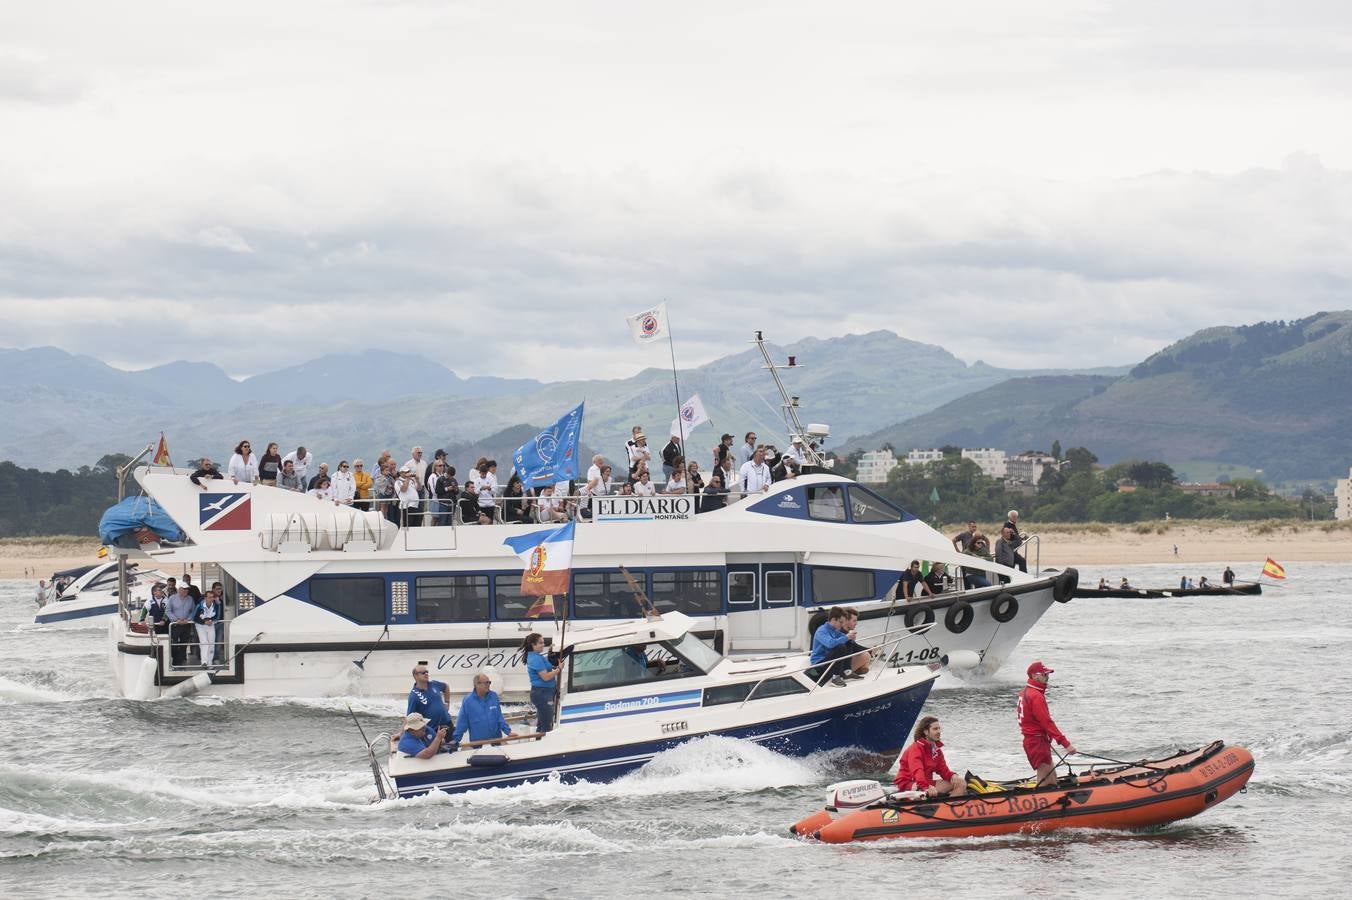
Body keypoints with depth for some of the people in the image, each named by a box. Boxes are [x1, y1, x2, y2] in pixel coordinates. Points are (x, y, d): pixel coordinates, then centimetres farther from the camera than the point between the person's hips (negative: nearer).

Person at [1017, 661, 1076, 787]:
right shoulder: (1036, 696, -19)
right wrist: (1066, 743, -24)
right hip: (1037, 742, -10)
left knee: (1051, 777, 13)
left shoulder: (1025, 692, 13)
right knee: (1044, 781, -8)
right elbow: (1047, 723, -23)